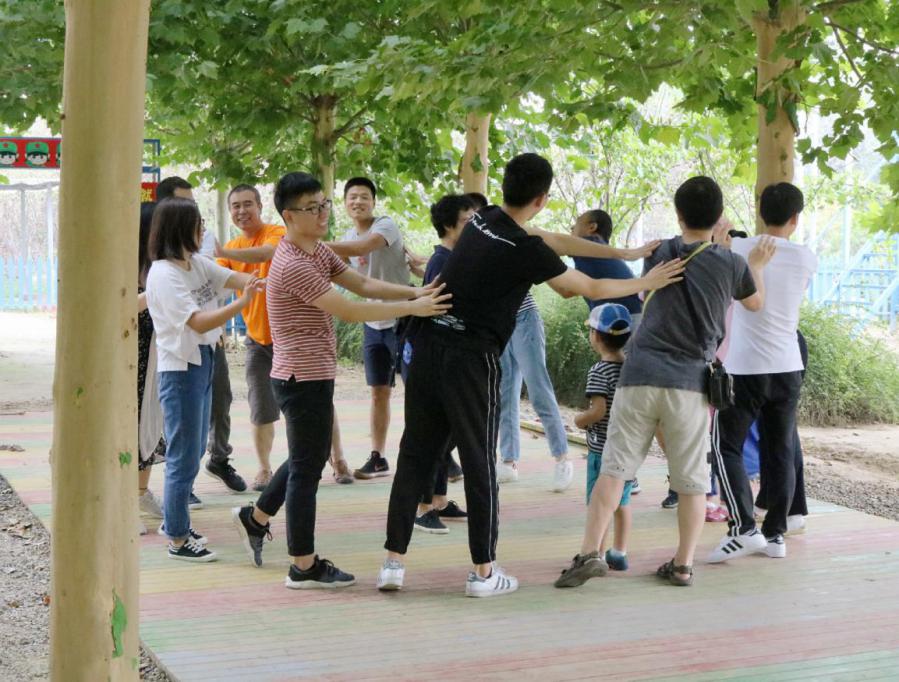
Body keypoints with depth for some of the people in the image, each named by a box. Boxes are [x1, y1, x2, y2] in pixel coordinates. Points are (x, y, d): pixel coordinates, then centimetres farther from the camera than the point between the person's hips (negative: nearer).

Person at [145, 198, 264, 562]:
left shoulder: (198, 263, 7)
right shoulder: (164, 275, -19)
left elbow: (233, 278, -3)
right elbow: (199, 323, -27)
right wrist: (243, 302, -36)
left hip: (202, 364, 9)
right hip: (180, 369, -9)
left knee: (192, 452, 19)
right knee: (184, 458, -3)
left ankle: (174, 521, 33)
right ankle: (178, 540, 6)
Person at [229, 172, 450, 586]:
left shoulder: (317, 251, 11)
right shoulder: (292, 265, -21)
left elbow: (361, 284, 5)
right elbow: (350, 311, -25)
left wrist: (415, 292, -9)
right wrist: (413, 308, -24)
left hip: (310, 375, 10)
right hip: (303, 377, -10)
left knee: (309, 457, 23)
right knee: (307, 466, -1)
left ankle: (255, 517, 38)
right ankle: (304, 566, 9)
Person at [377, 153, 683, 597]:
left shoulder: (482, 220, 10)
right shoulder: (526, 250, -12)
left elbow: (553, 241, 20)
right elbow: (590, 289, 0)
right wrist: (648, 282, 15)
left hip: (428, 347, 7)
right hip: (471, 361, -7)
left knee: (415, 456, 9)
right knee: (479, 465, 3)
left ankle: (393, 562, 8)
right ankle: (483, 572, 9)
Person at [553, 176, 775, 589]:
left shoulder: (658, 253, 6)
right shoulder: (731, 264, 1)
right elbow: (755, 303, 21)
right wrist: (757, 266, 42)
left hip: (639, 377, 1)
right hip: (690, 384, -1)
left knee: (614, 467, 0)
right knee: (691, 481, 9)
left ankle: (589, 553, -9)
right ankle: (683, 565, 12)